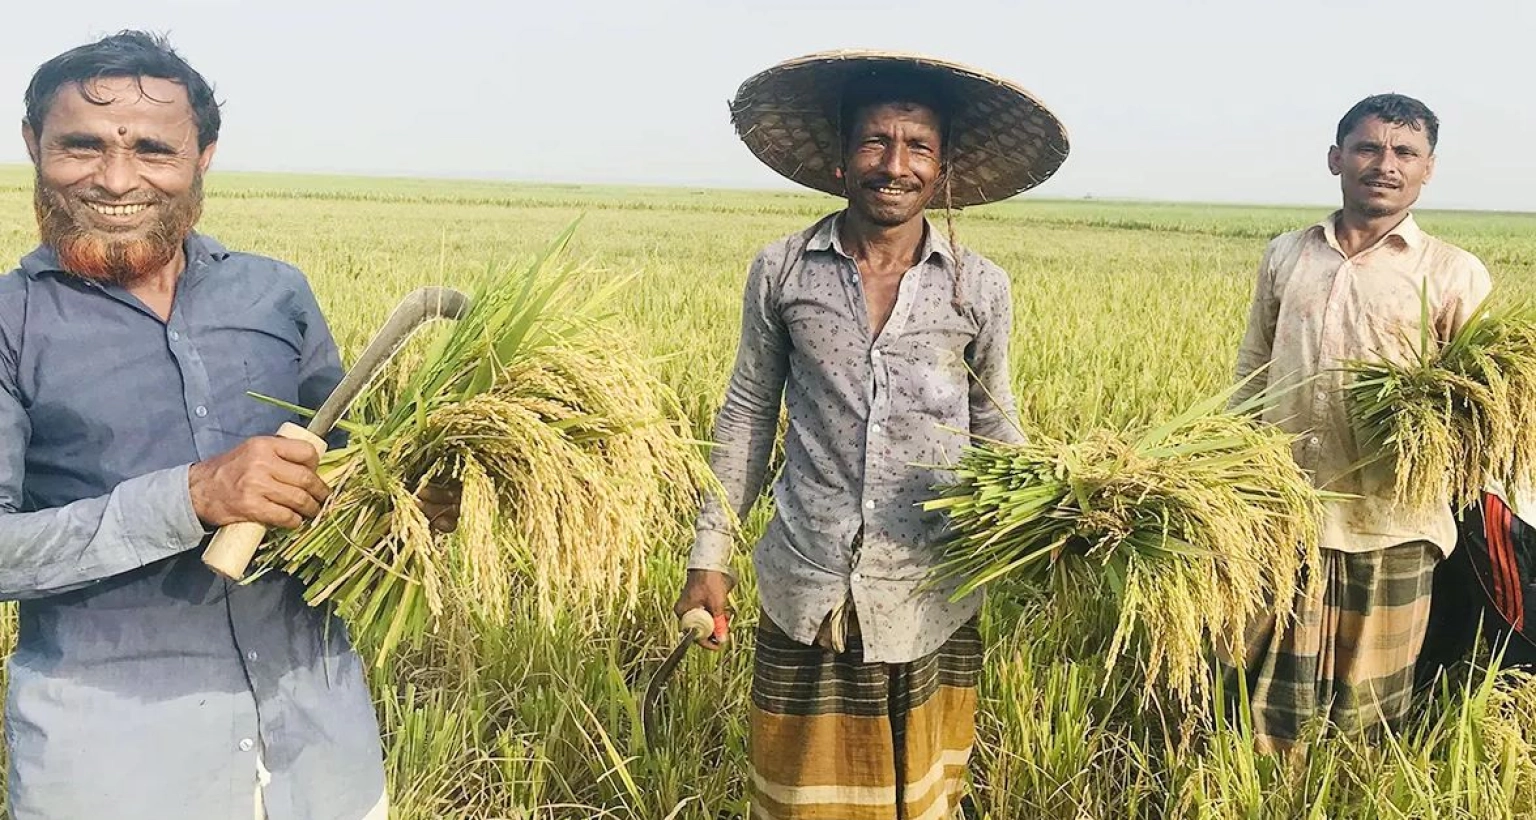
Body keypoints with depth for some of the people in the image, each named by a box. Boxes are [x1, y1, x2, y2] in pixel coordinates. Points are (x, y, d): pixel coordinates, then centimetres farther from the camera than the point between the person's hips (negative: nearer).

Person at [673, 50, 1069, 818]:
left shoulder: (981, 288, -4)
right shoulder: (780, 270, -3)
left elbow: (993, 425, 9)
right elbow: (747, 412, 6)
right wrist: (711, 552, 5)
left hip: (929, 600, 0)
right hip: (806, 592, 0)